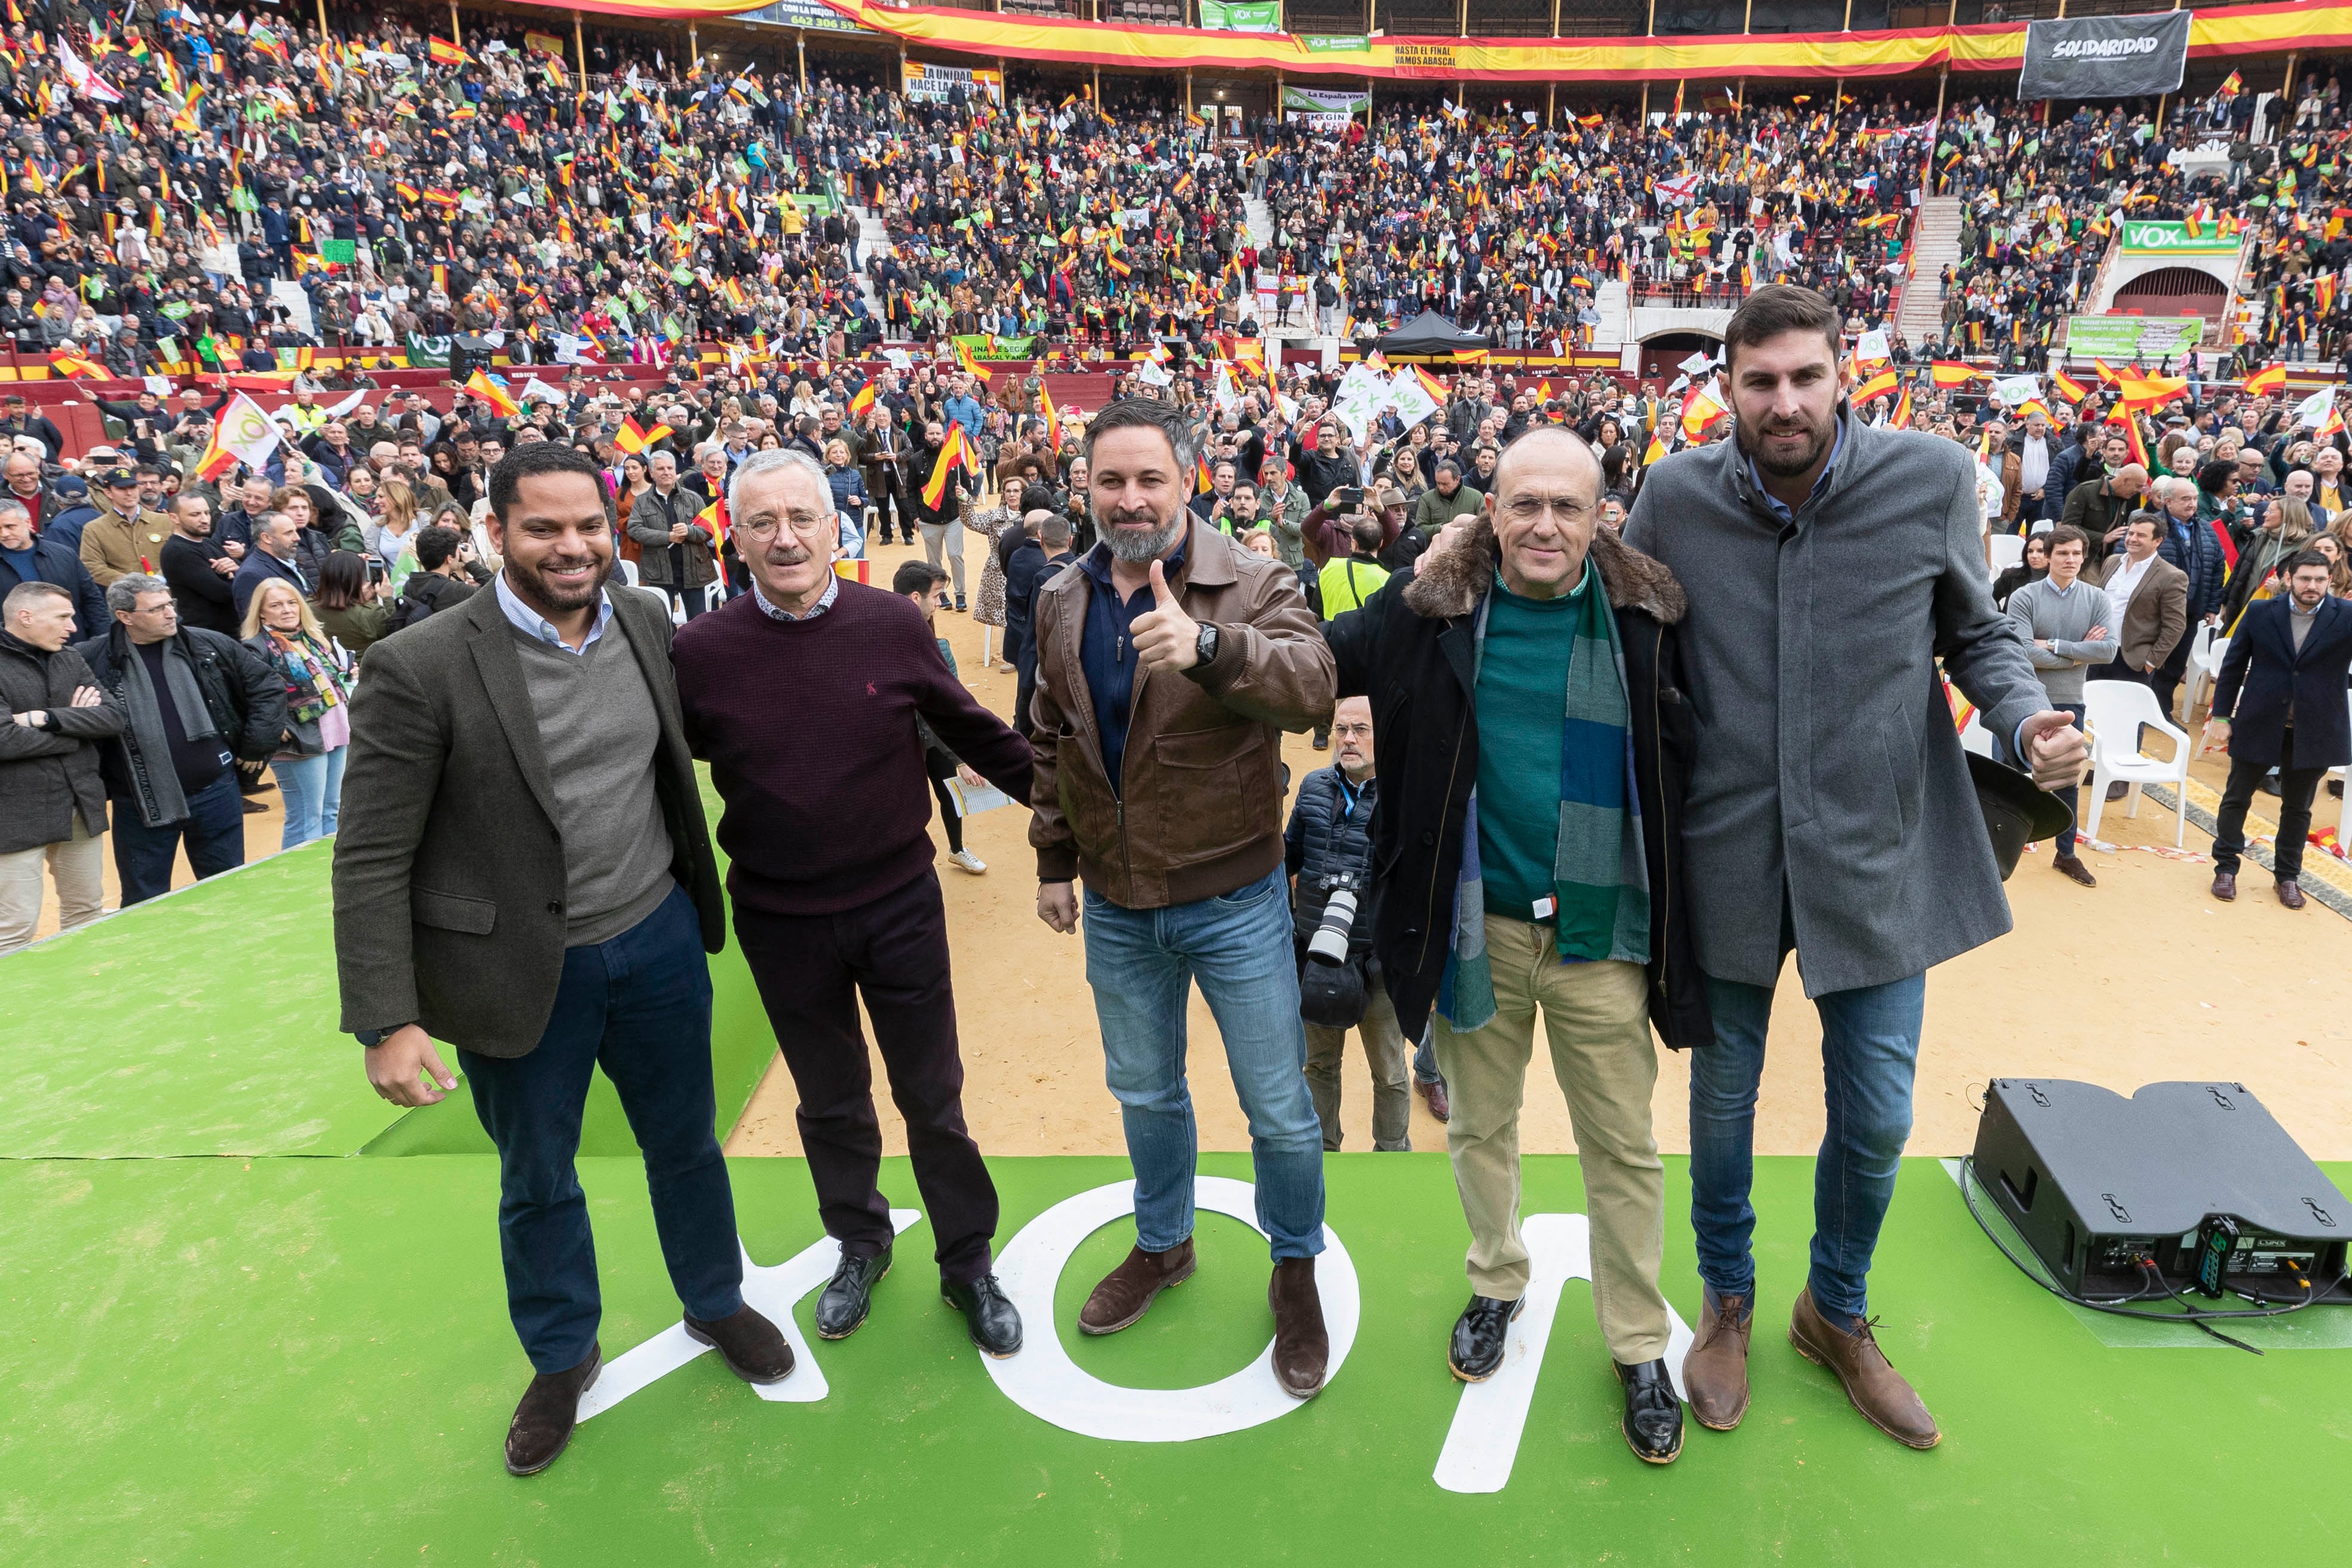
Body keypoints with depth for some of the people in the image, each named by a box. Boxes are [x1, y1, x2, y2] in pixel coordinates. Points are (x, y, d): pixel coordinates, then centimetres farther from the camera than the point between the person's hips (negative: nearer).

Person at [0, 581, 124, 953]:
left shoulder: (69, 660, 9)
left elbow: (113, 717, 0)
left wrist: (48, 718, -15)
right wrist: (77, 725, -8)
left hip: (82, 807, 6)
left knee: (86, 912, 16)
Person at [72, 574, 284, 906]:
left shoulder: (210, 647, -2)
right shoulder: (90, 661, -7)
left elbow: (268, 685, 5)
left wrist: (256, 746, 2)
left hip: (215, 794, 1)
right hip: (141, 807, -1)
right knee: (144, 905, 12)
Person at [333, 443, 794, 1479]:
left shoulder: (648, 624, -4)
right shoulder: (421, 668, -17)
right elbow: (371, 861, -14)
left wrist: (699, 894, 14)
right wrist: (387, 1023, -15)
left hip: (659, 943, 3)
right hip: (521, 969, -3)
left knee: (685, 1143, 21)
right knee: (536, 1182, 18)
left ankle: (716, 1304, 46)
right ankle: (561, 1357, 44)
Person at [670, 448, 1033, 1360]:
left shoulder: (893, 624, -9)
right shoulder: (701, 652, -9)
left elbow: (971, 731, 2)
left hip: (899, 903, 0)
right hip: (781, 922, 1)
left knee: (933, 1098, 12)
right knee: (830, 1102, 19)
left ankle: (967, 1264, 32)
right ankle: (860, 1245, 44)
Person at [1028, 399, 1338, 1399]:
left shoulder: (1252, 586, -14)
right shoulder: (1062, 601, 2)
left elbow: (1313, 686, -33)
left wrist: (1207, 646, -50)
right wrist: (1053, 858, 12)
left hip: (1233, 902, -4)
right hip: (1115, 907, 4)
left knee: (1278, 1106, 9)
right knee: (1143, 1091, 22)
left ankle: (1295, 1269, 36)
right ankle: (1163, 1243, 47)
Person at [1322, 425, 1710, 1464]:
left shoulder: (1645, 615, -5)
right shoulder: (1435, 606, -5)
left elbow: (1686, 755, 3)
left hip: (1601, 930, 0)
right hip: (1477, 921, 1)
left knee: (1624, 1148, 11)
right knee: (1480, 1127, 18)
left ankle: (1639, 1346, 32)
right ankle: (1496, 1284, 44)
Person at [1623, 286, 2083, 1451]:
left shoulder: (1932, 479, -8)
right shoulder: (1676, 495, -8)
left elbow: (1976, 633, 5)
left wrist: (2025, 716, -15)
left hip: (1875, 852, 1)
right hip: (1726, 856, 0)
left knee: (1875, 1117, 12)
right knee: (1723, 1095, 16)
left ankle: (1837, 1313, 41)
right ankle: (1727, 1302, 42)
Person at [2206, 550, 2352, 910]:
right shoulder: (2260, 613, -3)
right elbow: (2233, 666, 1)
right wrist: (2221, 717, -2)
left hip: (2313, 730, 0)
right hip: (2258, 725, 0)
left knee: (2297, 807, 13)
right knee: (2236, 797, 9)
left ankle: (2287, 876, 27)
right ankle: (2226, 868, 24)